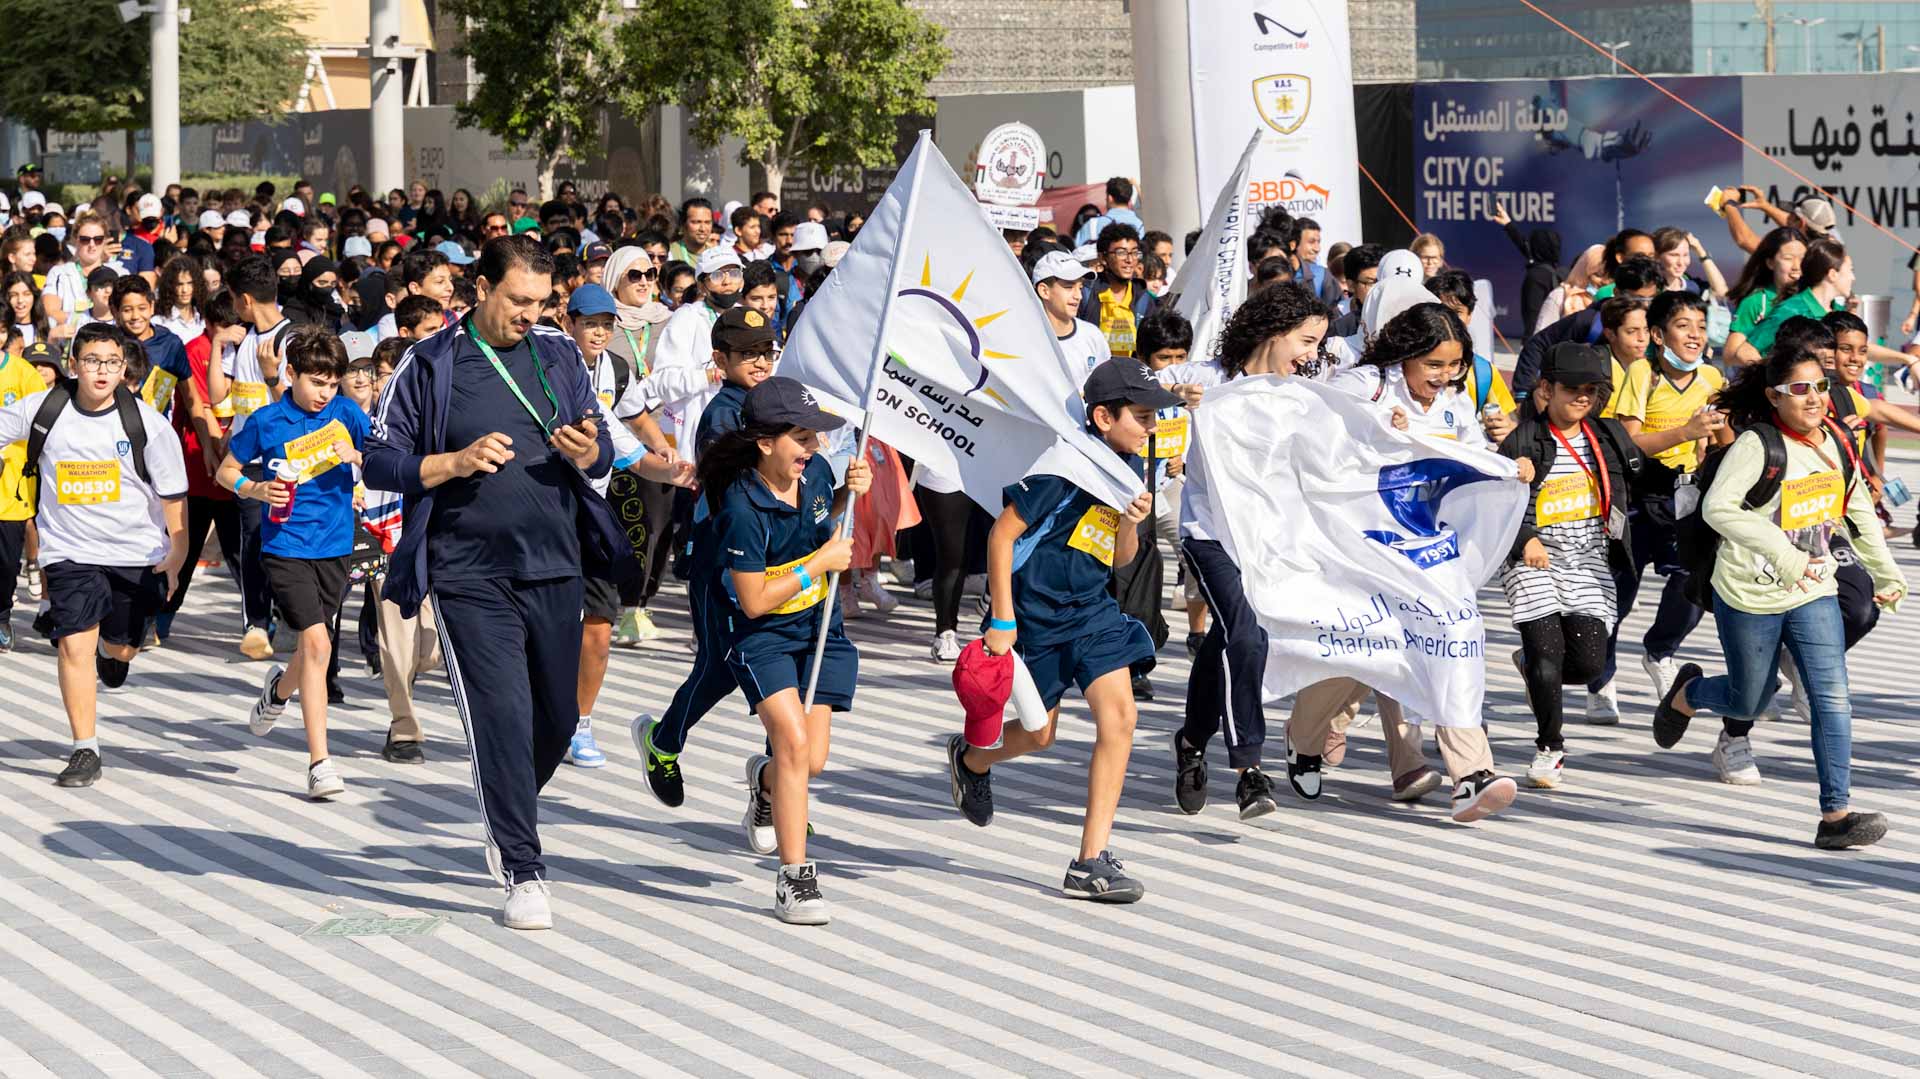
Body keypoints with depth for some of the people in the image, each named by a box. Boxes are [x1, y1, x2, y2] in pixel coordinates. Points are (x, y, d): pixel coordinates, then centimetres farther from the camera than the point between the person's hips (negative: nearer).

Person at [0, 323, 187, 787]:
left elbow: (173, 496, -4)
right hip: (70, 551, 0)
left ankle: (111, 651, 53)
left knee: (121, 648, 13)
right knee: (74, 644, -14)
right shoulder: (41, 411, -9)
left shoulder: (148, 424, -11)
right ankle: (85, 751, -5)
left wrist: (175, 558, -6)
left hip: (137, 552, 1)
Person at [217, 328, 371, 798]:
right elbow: (226, 471, 9)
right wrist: (256, 490, -10)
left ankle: (279, 689, 53)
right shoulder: (266, 421, -4)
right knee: (316, 642, -17)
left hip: (334, 547, 4)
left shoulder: (345, 413, 2)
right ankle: (319, 763, -16)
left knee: (314, 645, 16)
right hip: (285, 546, -4)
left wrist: (356, 456, -17)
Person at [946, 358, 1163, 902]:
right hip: (1036, 615, -6)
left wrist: (1131, 522, -9)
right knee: (1038, 735, 9)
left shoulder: (1128, 469, 3)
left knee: (1118, 714, -13)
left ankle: (1092, 862, -9)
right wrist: (1001, 620, -18)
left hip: (1092, 611, 6)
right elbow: (1001, 535, -17)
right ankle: (970, 759, 48)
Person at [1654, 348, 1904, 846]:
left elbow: (1859, 513, 17)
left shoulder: (1836, 445, 2)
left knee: (1833, 698, -10)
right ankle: (1687, 693, 45)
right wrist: (1781, 553, -33)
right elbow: (1718, 507, -27)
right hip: (1750, 596, -4)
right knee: (1749, 701, 12)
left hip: (1814, 593, 5)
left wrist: (1886, 573, 19)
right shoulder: (1758, 445, -17)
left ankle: (1836, 814, -9)